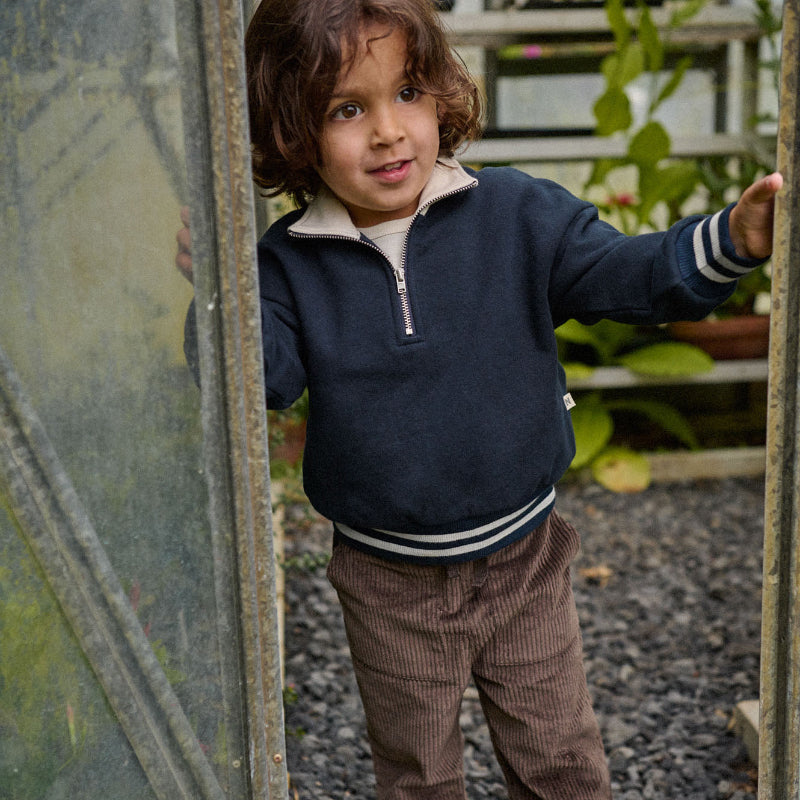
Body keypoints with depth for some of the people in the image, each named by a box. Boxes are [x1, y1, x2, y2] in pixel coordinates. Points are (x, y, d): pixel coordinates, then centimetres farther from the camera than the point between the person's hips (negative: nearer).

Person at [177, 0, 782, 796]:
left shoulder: (515, 214, -10)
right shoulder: (289, 263, -8)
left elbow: (628, 274, -14)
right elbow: (265, 375, -17)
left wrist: (734, 238, -32)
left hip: (523, 557, 0)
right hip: (388, 582, 0)